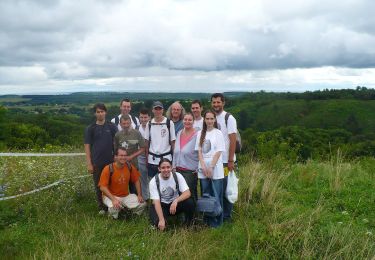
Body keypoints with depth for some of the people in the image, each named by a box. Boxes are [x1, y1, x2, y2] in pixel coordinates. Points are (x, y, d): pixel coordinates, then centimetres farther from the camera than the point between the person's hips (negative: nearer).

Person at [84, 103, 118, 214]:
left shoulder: (112, 127, 3)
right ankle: (102, 207, 19)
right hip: (96, 163, 0)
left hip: (110, 161, 0)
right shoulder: (90, 128, 1)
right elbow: (87, 146, -1)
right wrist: (89, 163, -6)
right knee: (98, 185, 7)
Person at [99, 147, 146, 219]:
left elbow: (136, 181, 6)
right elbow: (102, 187, -20)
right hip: (111, 196, -4)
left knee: (142, 204, -14)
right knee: (114, 208, -36)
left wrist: (139, 195, -4)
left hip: (126, 196, 4)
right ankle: (113, 219, 0)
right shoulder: (108, 169, -19)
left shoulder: (130, 167, -6)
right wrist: (113, 199, -30)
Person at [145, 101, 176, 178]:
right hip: (152, 159, 2)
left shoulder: (169, 123, -2)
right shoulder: (149, 124, 6)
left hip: (166, 158, -2)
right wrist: (146, 157, 6)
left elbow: (172, 142, -1)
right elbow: (147, 142, 9)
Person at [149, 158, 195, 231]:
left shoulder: (177, 176, -13)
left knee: (189, 202, -28)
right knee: (158, 222, -31)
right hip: (162, 205, -2)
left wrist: (176, 201, -39)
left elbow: (187, 193, -20)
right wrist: (161, 220, -35)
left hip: (176, 203, 2)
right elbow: (156, 202, -22)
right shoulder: (154, 181, -17)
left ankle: (188, 226, -3)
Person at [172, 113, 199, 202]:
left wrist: (197, 170, -8)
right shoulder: (179, 133, 9)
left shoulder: (197, 135, -9)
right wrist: (174, 167, 12)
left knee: (190, 196, 0)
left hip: (191, 172, -5)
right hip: (178, 170, 5)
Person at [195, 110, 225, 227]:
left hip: (216, 169, -3)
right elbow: (199, 151, 7)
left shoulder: (218, 133, -1)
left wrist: (211, 167, -12)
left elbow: (218, 152, -6)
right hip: (203, 169, 4)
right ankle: (208, 221, 19)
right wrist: (203, 166, -6)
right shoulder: (200, 133, 10)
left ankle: (217, 222, 10)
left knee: (216, 196, -1)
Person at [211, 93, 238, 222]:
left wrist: (231, 160, -13)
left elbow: (233, 141, -9)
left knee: (226, 188, 3)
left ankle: (227, 215, 16)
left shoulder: (229, 118, -5)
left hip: (225, 160, -5)